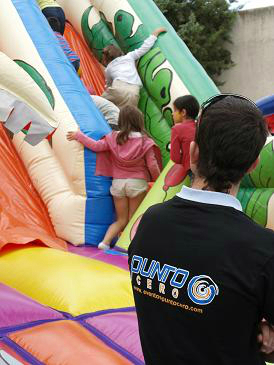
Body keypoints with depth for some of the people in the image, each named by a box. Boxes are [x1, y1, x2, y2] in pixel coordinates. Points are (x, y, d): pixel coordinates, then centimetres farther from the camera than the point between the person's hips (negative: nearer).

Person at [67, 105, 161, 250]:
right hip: (137, 183, -3)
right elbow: (152, 165, -5)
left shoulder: (113, 138, -1)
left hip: (118, 182, 3)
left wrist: (79, 135, 7)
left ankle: (105, 241, -6)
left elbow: (96, 146, -6)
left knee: (121, 220, 14)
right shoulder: (145, 141, -5)